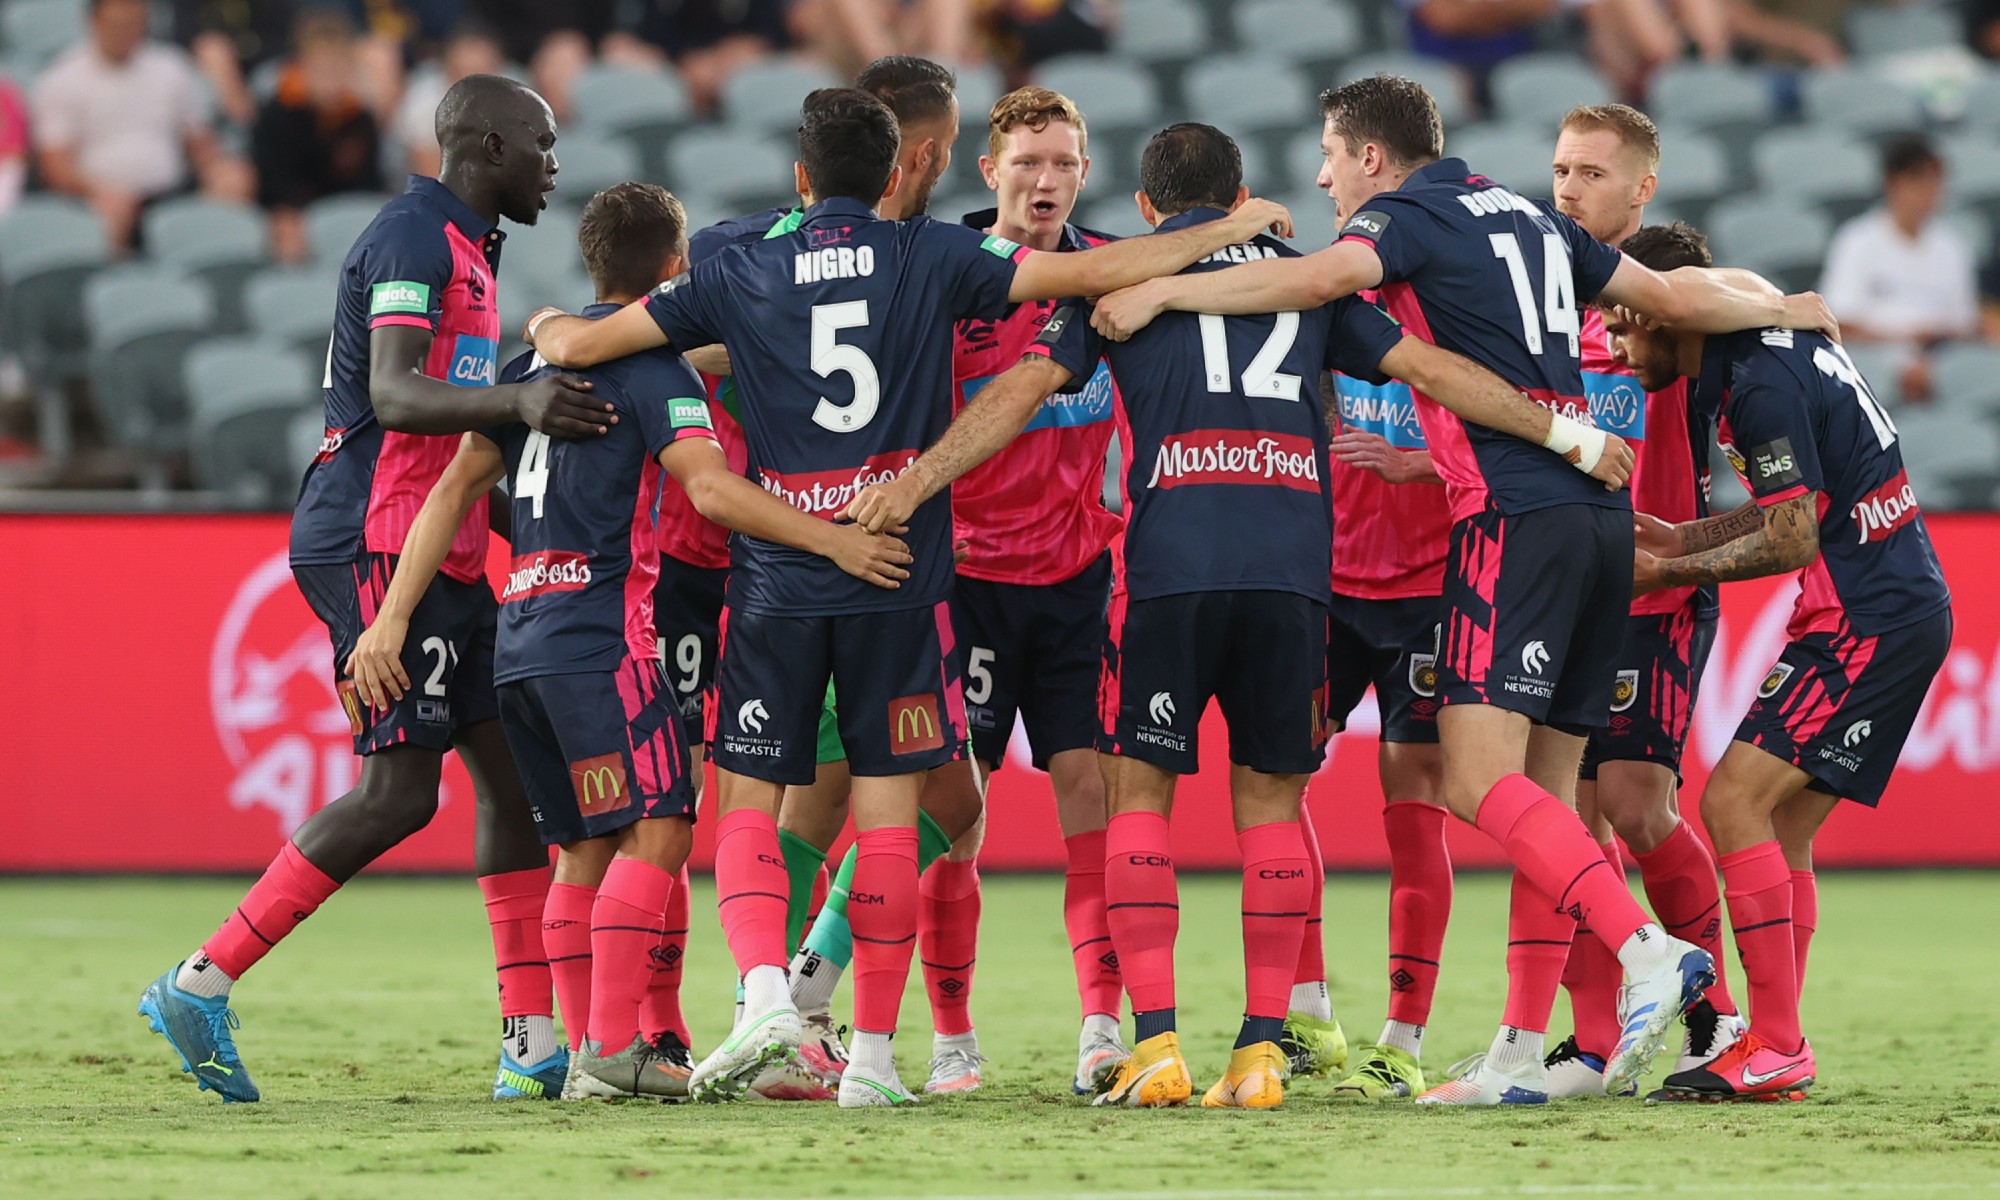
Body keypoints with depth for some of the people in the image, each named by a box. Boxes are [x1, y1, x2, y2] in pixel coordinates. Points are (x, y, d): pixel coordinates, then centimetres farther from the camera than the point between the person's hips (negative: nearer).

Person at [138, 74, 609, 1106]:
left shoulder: (463, 248, 20)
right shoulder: (412, 237, -11)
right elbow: (394, 397, -24)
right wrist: (515, 401, -38)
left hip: (439, 553, 10)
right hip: (375, 545, -10)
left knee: (512, 768, 6)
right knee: (400, 790, -13)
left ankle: (532, 1045, 6)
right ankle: (200, 985, -9)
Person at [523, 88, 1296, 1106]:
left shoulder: (740, 277, 4)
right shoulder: (933, 259, 2)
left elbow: (581, 345, 7)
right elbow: (1095, 271, 1)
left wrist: (548, 327, 31)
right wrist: (1230, 232, 13)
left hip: (775, 581, 0)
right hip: (901, 580, 0)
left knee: (747, 803, 6)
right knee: (887, 813, 4)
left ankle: (765, 992, -16)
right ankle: (873, 1054, 2)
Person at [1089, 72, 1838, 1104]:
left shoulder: (1408, 214, -1)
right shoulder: (1530, 220, 21)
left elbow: (1321, 277, -22)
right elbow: (1675, 296, 27)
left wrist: (1160, 292, -19)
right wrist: (1782, 311, 44)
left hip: (1516, 517, -8)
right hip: (1599, 512, 8)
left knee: (1477, 778, -15)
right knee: (1544, 792, 7)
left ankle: (1650, 951, -29)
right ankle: (1520, 1055, 6)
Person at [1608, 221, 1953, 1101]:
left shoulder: (1762, 385, -18)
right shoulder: (1782, 341, 13)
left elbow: (1792, 540, -18)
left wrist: (1667, 571, -8)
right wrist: (1680, 538, 16)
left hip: (1868, 622, -10)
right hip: (1899, 608, 10)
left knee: (1734, 800, -12)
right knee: (1780, 828, 10)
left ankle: (1776, 1050, -12)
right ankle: (1776, 1048, 9)